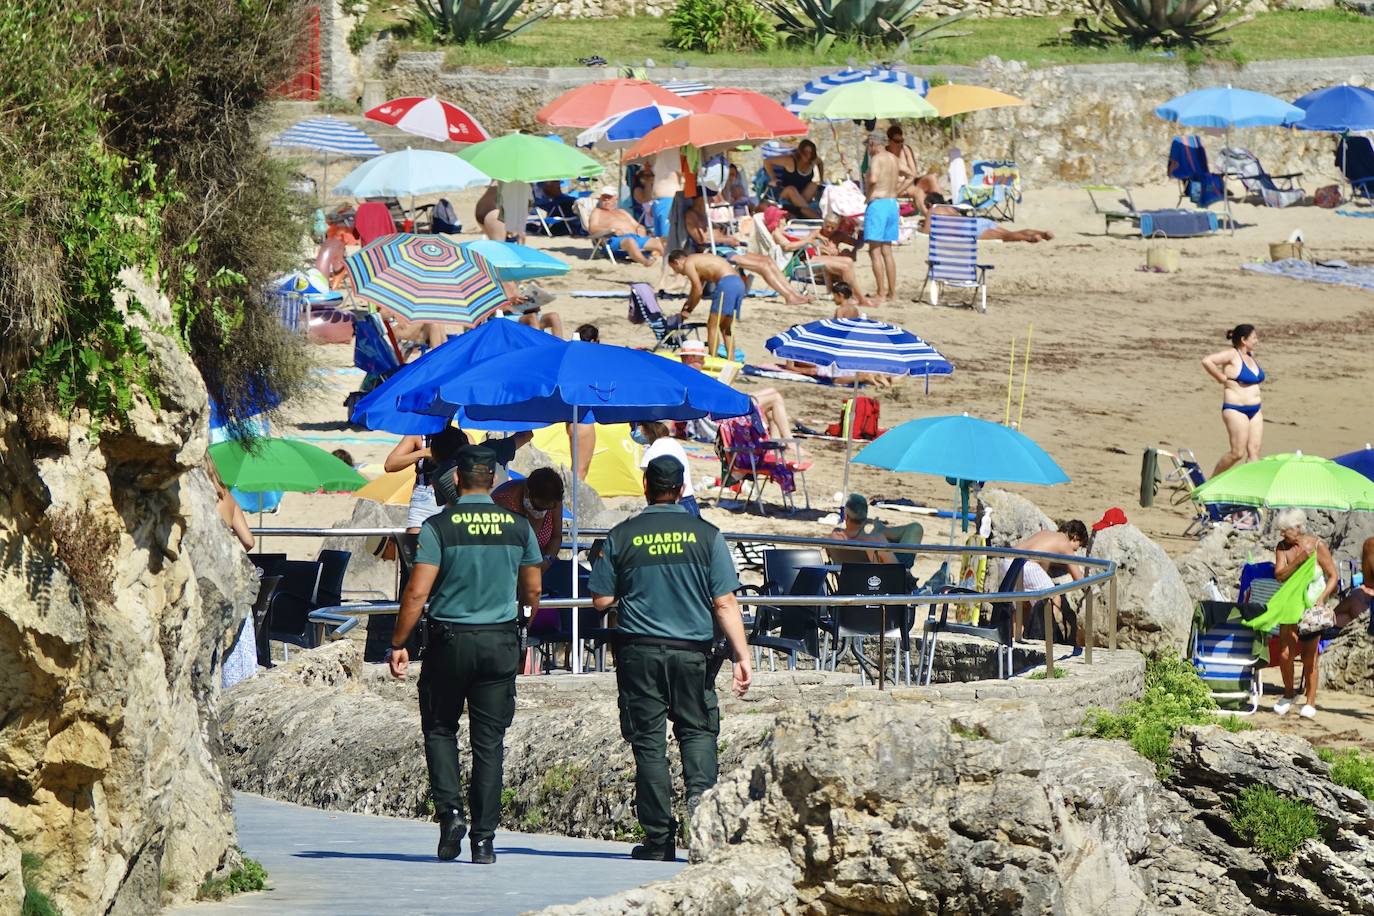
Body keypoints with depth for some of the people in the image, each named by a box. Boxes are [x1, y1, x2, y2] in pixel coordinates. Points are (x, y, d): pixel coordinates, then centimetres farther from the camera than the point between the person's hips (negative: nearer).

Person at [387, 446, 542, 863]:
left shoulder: (439, 527, -9)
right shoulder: (518, 527, 1)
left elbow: (417, 592, -13)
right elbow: (532, 594, 9)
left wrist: (398, 644, -5)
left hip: (450, 640, -2)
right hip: (500, 642, 2)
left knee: (440, 729, 14)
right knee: (488, 742, 6)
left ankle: (450, 810, -6)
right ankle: (483, 838, 3)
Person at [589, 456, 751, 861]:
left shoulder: (622, 536, -2)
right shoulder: (705, 535, -2)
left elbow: (601, 600, 2)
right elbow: (725, 603, -5)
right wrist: (741, 656, -3)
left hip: (640, 649, 0)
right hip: (693, 650, 0)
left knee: (649, 741, 4)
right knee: (697, 731, 12)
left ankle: (659, 839, 4)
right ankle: (700, 792, -17)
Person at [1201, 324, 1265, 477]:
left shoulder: (1251, 355, 12)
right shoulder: (1231, 354, -12)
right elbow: (1207, 361, -26)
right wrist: (1221, 378, -17)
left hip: (1255, 411, 8)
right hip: (1235, 410, -8)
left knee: (1254, 451, 1)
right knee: (1238, 452, -10)